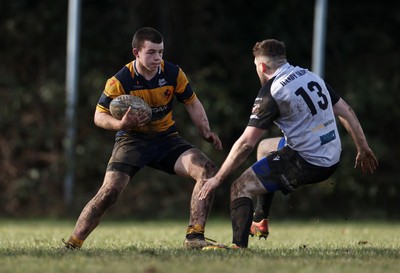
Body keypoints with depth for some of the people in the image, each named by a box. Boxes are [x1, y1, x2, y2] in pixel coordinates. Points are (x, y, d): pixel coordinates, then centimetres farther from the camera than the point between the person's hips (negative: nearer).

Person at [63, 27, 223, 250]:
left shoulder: (173, 73, -7)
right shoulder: (120, 81, -16)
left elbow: (192, 104, 7)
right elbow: (100, 116, -8)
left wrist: (206, 132, -7)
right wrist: (121, 124, -29)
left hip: (167, 138, 3)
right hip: (132, 139, -3)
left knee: (208, 170, -19)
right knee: (109, 192, -22)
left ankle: (194, 237, -16)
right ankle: (72, 245, -10)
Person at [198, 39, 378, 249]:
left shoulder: (271, 92, -14)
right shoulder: (310, 76, 9)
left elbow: (246, 143, -16)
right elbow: (345, 112, 14)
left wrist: (217, 179, -9)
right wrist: (364, 149, 25)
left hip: (306, 164, -8)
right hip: (332, 159, 8)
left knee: (240, 188, -3)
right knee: (265, 147, 33)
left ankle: (239, 246, -20)